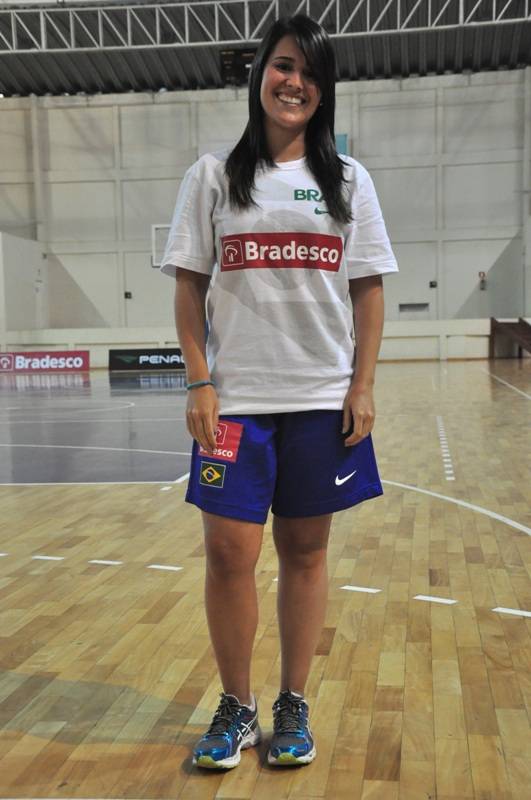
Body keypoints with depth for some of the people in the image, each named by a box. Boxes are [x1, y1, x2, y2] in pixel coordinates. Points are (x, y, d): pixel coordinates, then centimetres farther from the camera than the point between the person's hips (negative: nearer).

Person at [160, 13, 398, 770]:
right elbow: (190, 287, 3)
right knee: (229, 550, -3)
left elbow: (369, 291, 6)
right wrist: (199, 383, -6)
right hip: (236, 398, -1)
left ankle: (294, 705, 23)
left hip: (324, 399, 1)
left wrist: (364, 386, -2)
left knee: (305, 550, 7)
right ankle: (236, 707, 17)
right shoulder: (214, 175, 6)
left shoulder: (349, 180, 8)